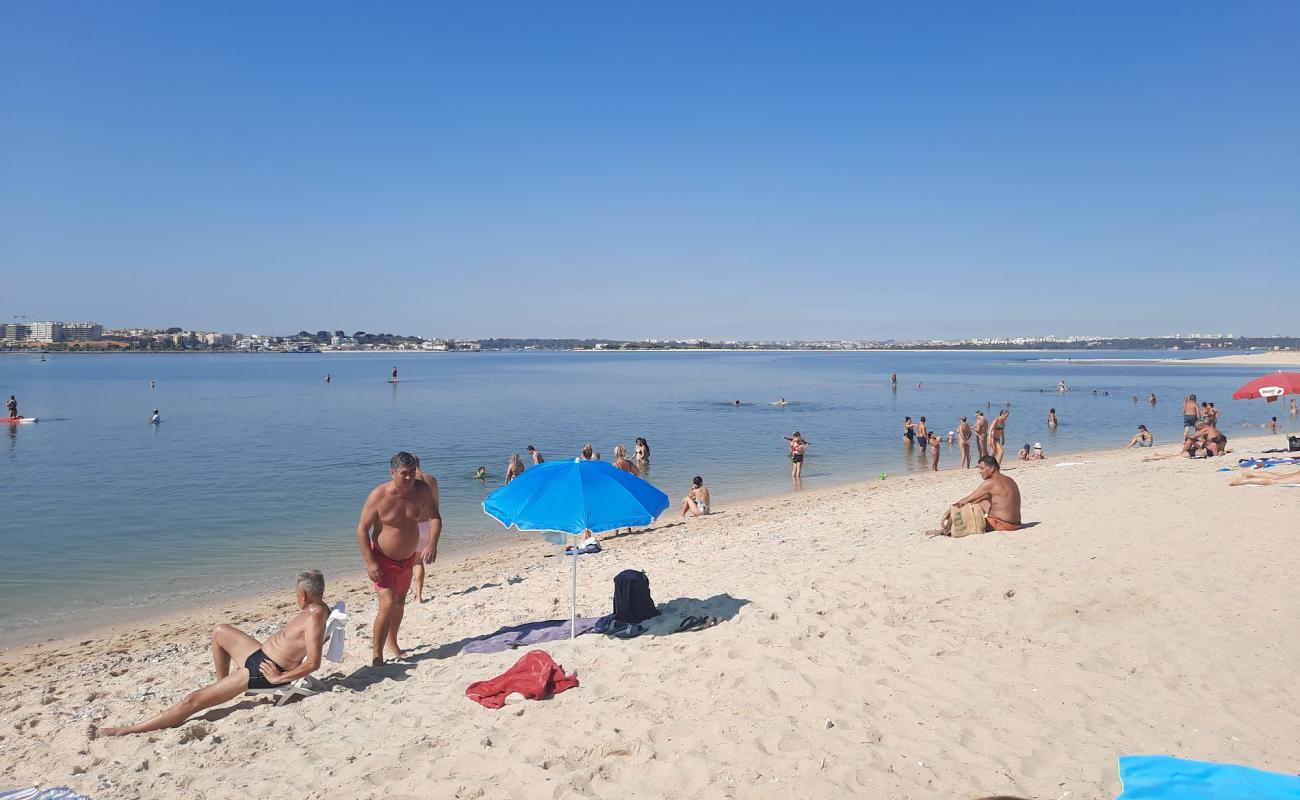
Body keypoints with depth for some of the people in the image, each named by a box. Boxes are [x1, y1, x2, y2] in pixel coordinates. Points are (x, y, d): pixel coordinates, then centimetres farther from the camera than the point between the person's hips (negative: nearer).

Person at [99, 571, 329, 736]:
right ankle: (222, 684, 38)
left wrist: (279, 678, -26)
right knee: (219, 631, 28)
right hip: (260, 653, 10)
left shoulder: (313, 619, -27)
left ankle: (127, 730, -2)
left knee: (193, 700, -8)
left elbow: (313, 663, -35)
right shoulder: (318, 608, 2)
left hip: (262, 671, -10)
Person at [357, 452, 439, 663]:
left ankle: (392, 642, 43)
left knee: (400, 603, 21)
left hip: (407, 559, 5)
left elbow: (435, 518, -5)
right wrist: (370, 563, -21)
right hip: (382, 559, -5)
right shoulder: (379, 495, -23)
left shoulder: (422, 489, -13)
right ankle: (376, 653, -5)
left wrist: (432, 544, -22)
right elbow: (362, 529, -16)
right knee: (388, 604, -18)